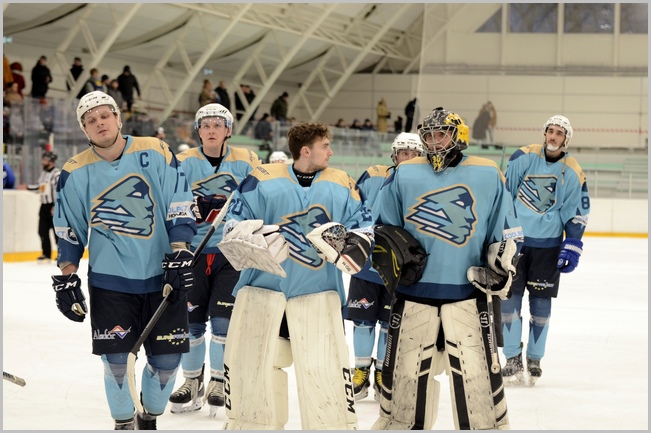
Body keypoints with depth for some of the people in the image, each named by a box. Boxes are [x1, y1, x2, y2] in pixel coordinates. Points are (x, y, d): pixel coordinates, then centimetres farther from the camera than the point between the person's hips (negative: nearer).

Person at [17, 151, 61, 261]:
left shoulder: (57, 174, -14)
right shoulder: (43, 173, 13)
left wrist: (55, 206, -22)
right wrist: (27, 187, 21)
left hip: (54, 206, -8)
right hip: (44, 206, 8)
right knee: (43, 231, 6)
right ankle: (46, 254, 14)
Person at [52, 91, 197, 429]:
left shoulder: (155, 153, -5)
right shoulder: (75, 173, 0)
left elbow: (180, 207, -4)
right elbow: (69, 232, 7)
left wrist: (180, 253, -11)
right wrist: (66, 279, 2)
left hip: (162, 275, 0)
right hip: (109, 280, 0)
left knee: (167, 357, 2)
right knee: (115, 357, -4)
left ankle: (150, 418, 27)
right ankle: (124, 422, 18)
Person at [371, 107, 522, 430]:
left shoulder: (488, 175, 4)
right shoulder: (404, 175, 6)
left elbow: (506, 232, 10)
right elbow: (381, 226, 13)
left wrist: (502, 264, -3)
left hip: (468, 293, -1)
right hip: (413, 291, 1)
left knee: (476, 369, -3)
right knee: (405, 367, 7)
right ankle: (397, 424, 23)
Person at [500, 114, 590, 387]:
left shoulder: (573, 173, -1)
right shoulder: (523, 157, -3)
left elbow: (577, 213, 2)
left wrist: (572, 247, -5)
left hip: (548, 244, 0)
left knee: (540, 302, 6)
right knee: (510, 298, -2)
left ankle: (534, 360, 17)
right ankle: (513, 360, 4)